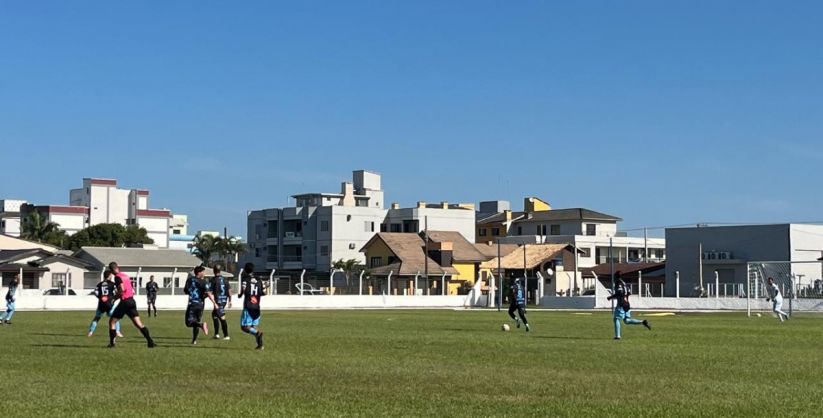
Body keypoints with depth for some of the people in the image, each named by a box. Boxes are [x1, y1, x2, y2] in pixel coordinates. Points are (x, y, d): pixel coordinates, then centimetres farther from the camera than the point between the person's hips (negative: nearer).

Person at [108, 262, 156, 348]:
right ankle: (150, 341, -6)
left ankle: (112, 343, 8)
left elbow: (122, 289, -21)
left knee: (112, 322, 9)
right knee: (138, 323, 4)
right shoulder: (126, 276, 15)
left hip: (124, 302, -6)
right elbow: (133, 291, 17)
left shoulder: (117, 277, -7)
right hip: (132, 301, 6)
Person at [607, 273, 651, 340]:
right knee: (626, 321, 11)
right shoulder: (624, 283, 18)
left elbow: (620, 293, -22)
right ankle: (643, 322, 1)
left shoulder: (618, 283, -9)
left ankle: (617, 336, -8)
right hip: (627, 304, 9)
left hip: (621, 304, -9)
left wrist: (611, 297, -14)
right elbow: (629, 293, 22)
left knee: (616, 319, -3)